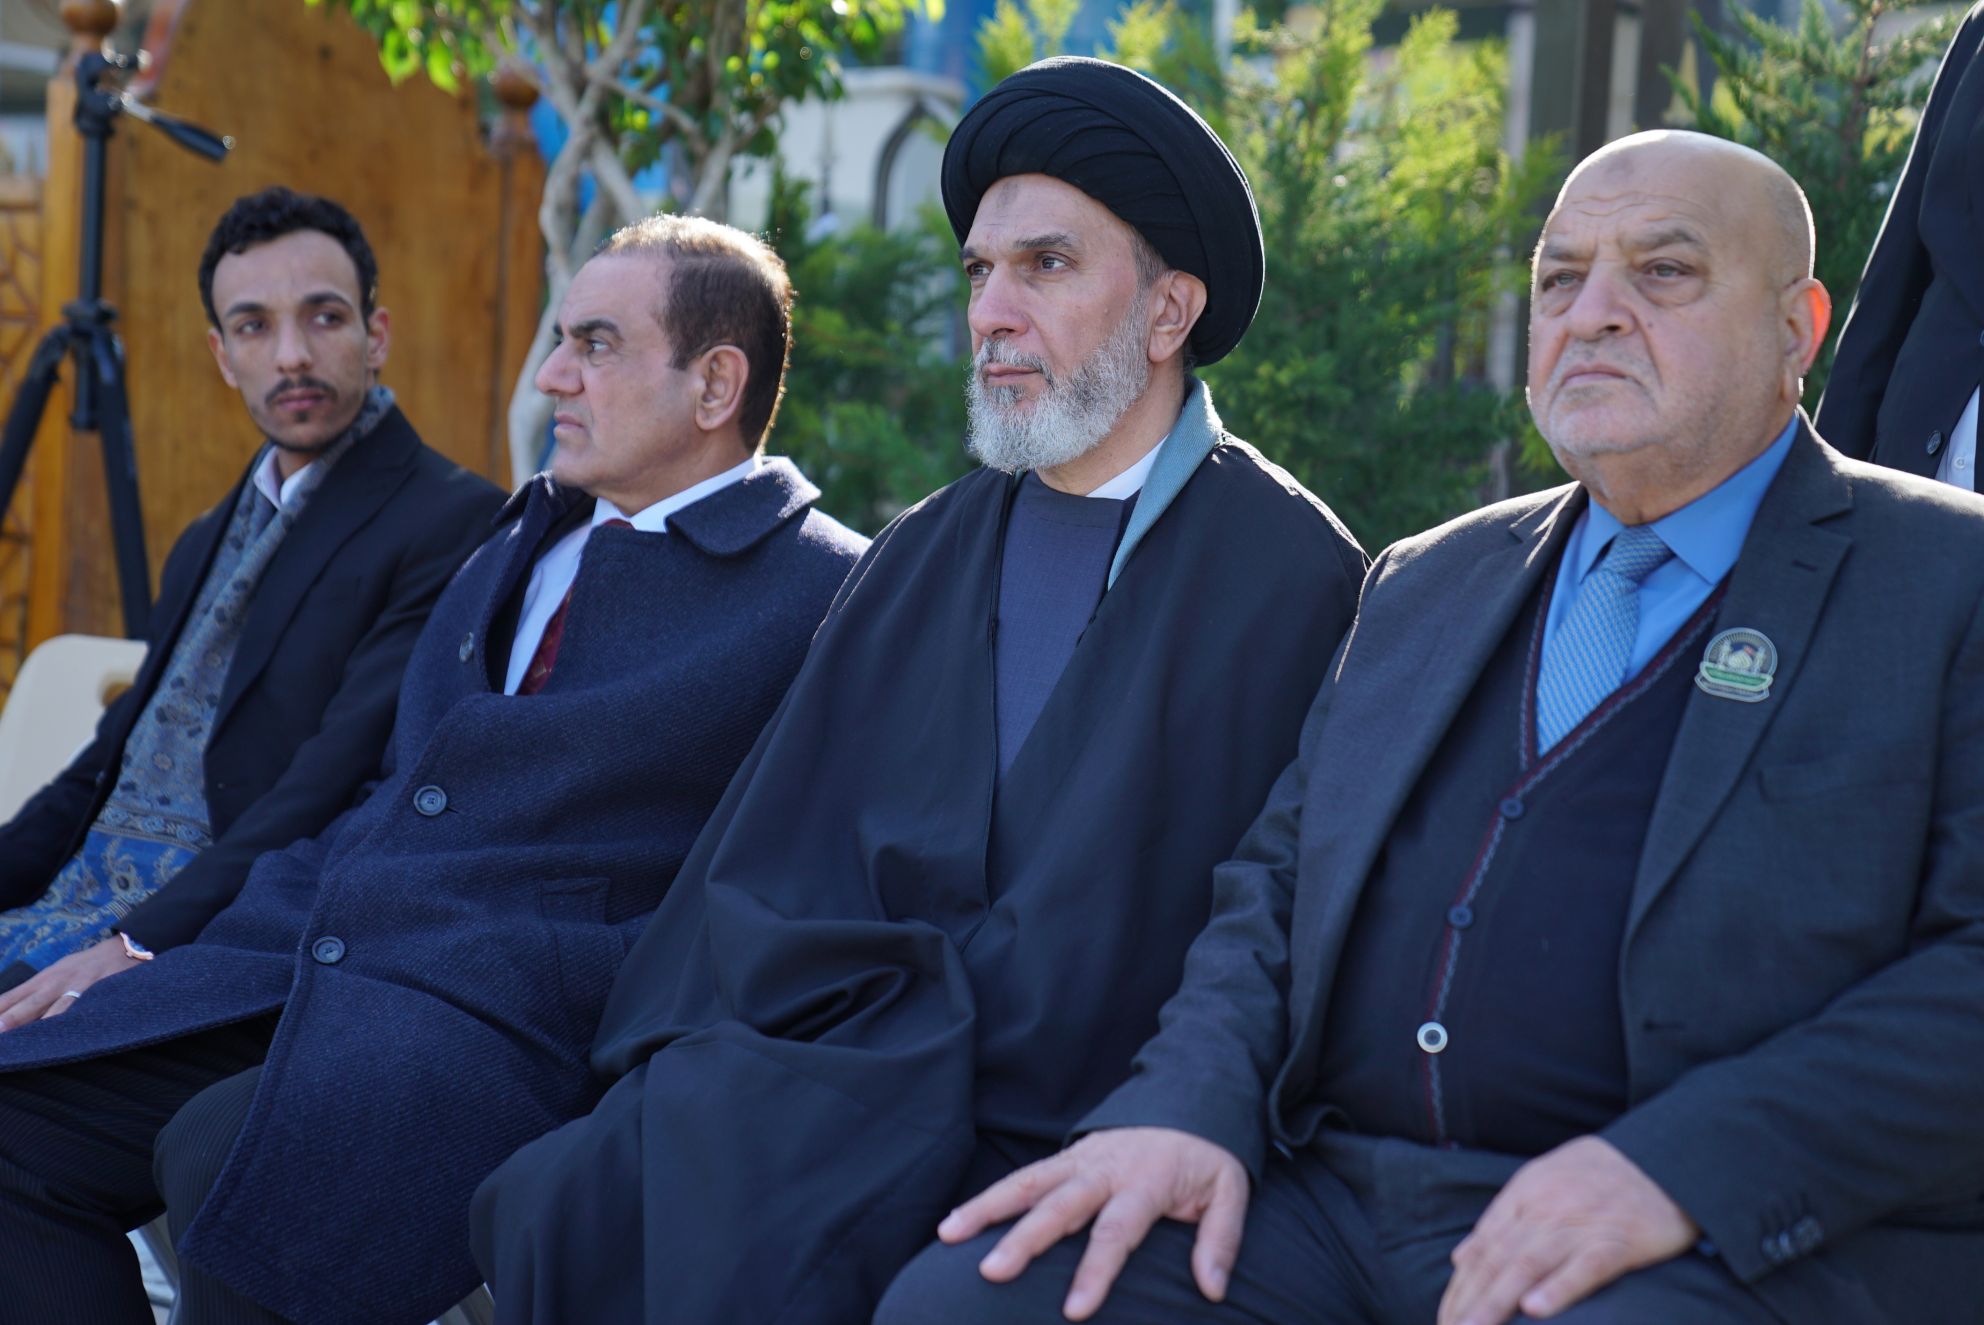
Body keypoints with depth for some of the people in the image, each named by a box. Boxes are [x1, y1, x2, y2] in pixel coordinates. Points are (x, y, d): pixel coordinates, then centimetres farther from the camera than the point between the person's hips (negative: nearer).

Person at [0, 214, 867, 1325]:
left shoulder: (830, 595, -3)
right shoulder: (530, 537, 22)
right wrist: (143, 948, 15)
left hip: (515, 1020, -8)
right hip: (299, 954, 8)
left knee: (229, 1159, -33)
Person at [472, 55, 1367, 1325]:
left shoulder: (1289, 572, -3)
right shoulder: (925, 554, 15)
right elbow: (773, 855, 8)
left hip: (1055, 1119, -5)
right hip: (853, 1064, 5)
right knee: (557, 1201, -18)